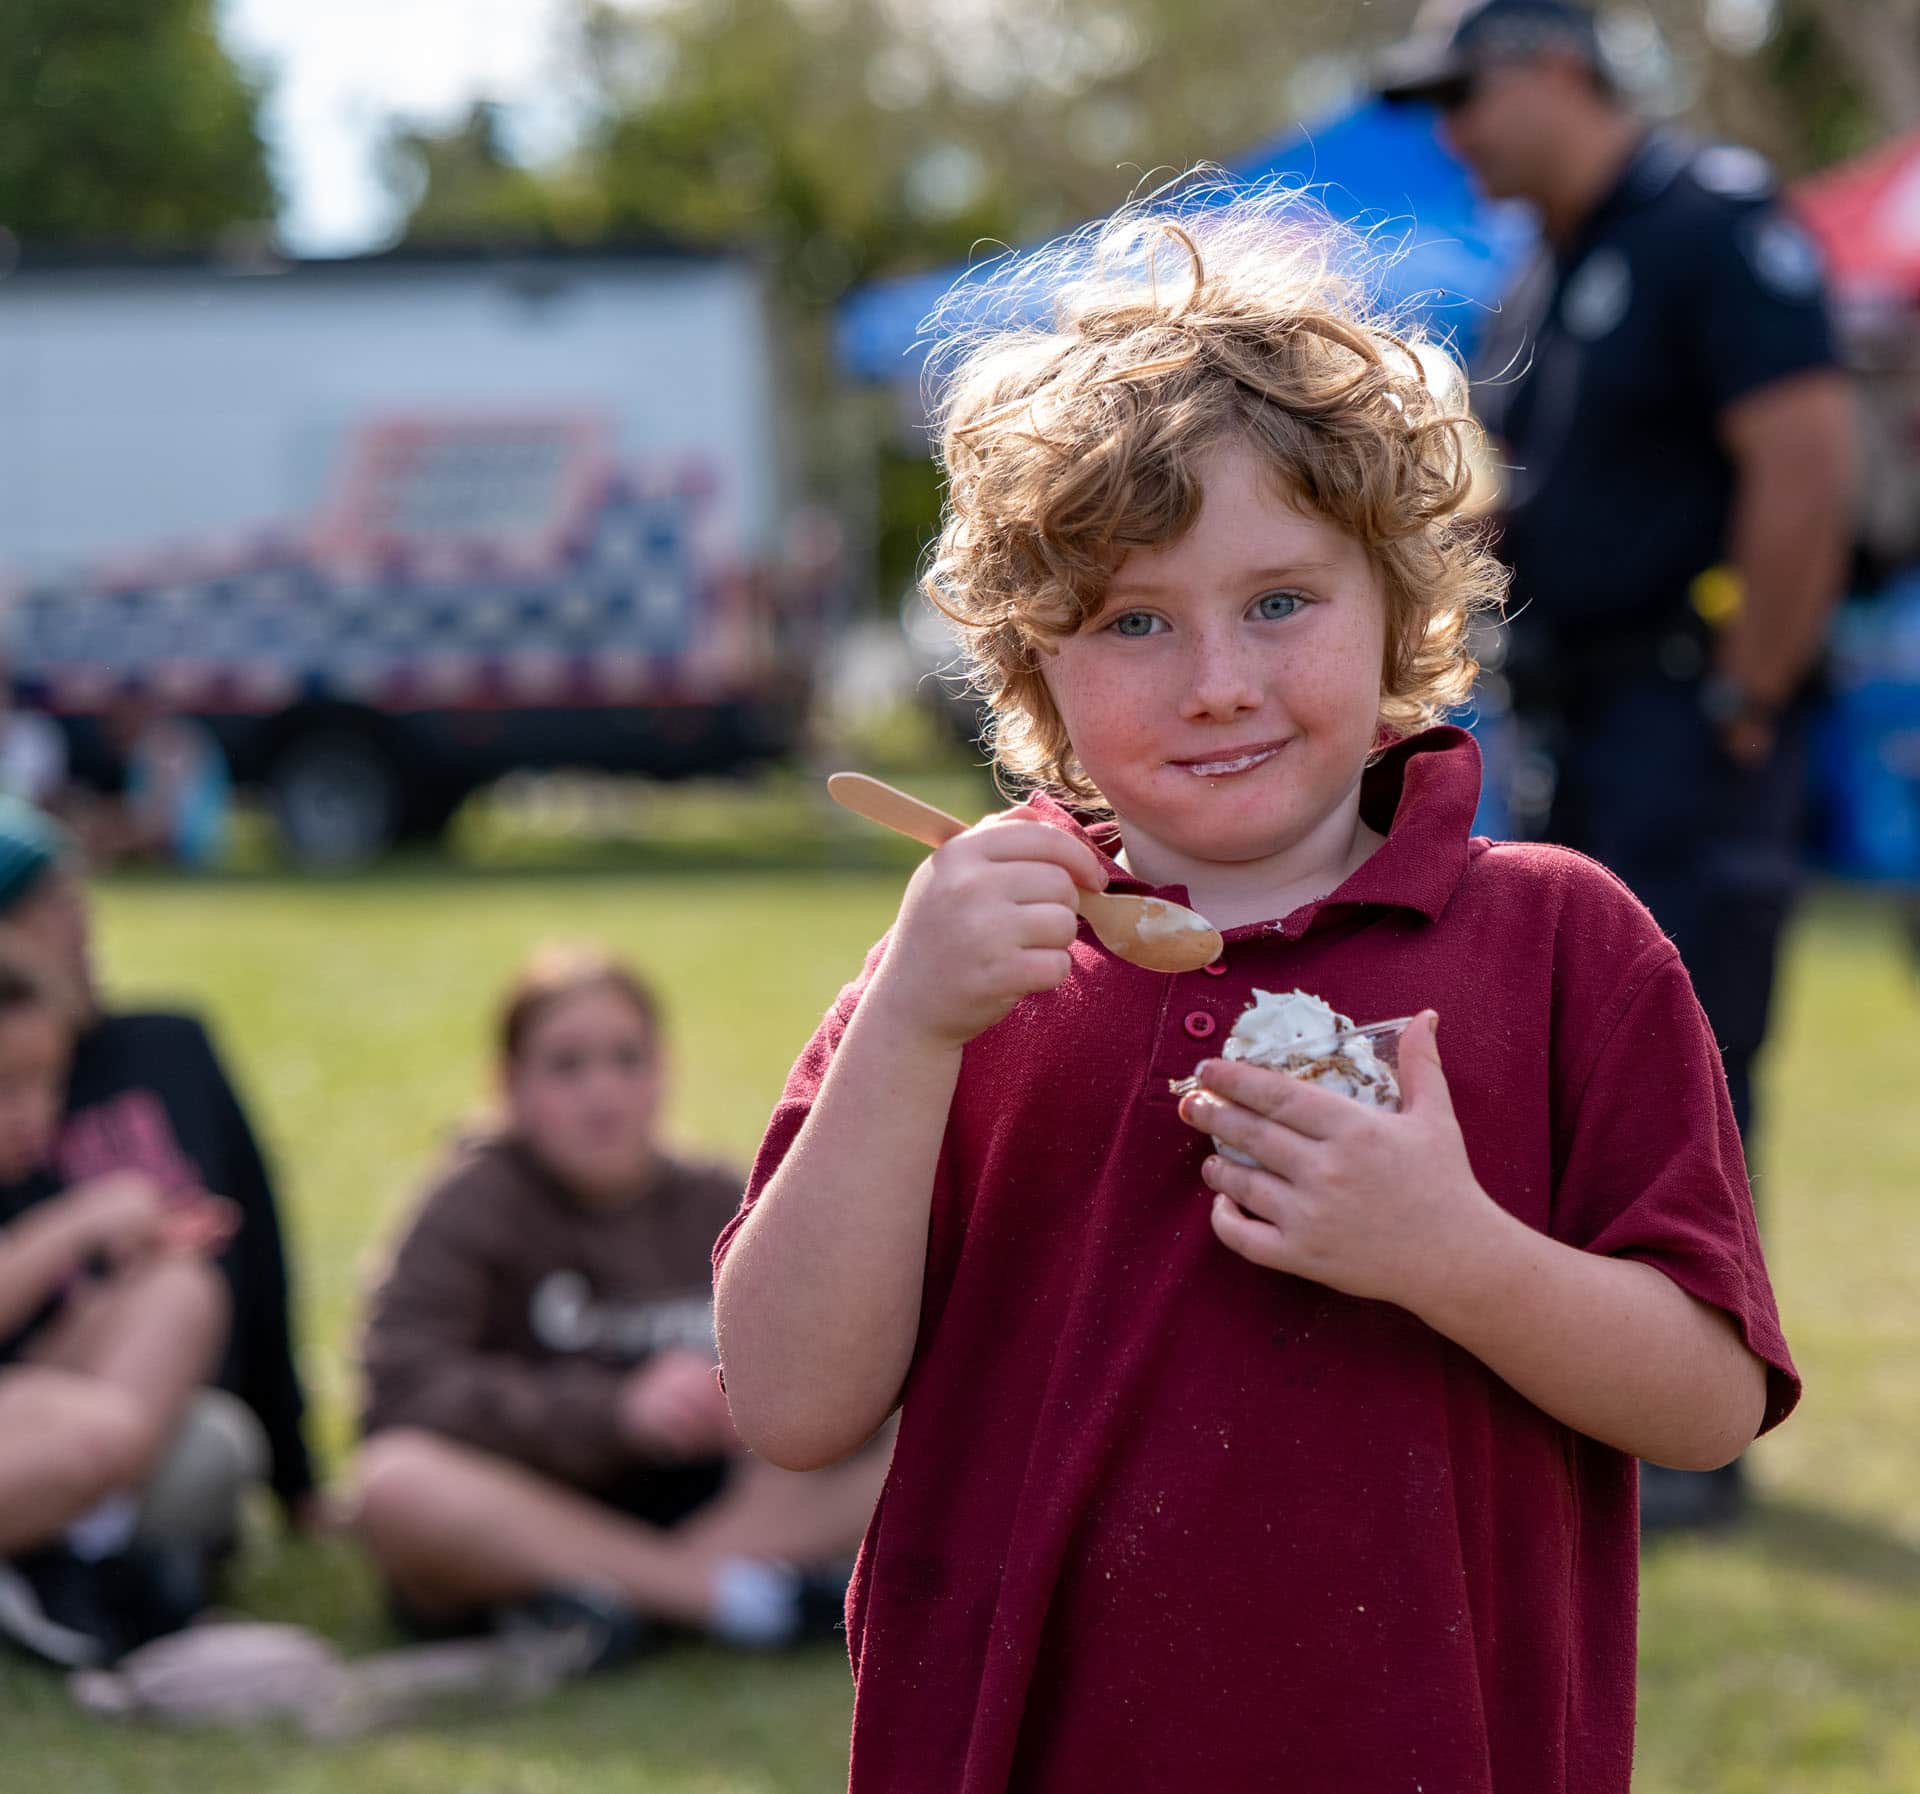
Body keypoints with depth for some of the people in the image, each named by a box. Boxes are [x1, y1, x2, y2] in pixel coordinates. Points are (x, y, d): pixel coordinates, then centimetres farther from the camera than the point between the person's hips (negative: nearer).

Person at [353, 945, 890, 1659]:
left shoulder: (718, 1206, 11)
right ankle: (735, 1596, -29)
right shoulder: (476, 1203, -1)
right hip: (518, 1532, -3)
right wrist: (617, 1411, -27)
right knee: (398, 1481, -36)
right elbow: (404, 1391, -17)